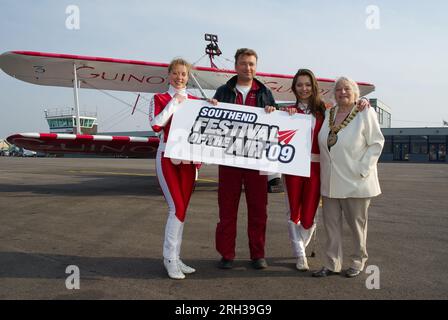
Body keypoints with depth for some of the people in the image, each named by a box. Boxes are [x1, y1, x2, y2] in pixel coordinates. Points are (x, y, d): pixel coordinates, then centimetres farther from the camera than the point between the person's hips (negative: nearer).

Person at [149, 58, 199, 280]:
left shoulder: (195, 101, 13)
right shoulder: (160, 99, 4)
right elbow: (156, 125, -14)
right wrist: (174, 102, -9)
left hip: (188, 159, 4)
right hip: (168, 157, -4)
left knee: (182, 209, 5)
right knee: (176, 208, -11)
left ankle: (175, 257, 15)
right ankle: (169, 258, 2)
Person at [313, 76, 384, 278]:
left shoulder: (366, 113, -3)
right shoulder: (328, 114, 11)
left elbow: (376, 143, -5)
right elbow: (322, 143, 23)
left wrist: (363, 169, -13)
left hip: (355, 181, -4)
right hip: (330, 181, 5)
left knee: (357, 222, 7)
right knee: (331, 222, 6)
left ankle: (358, 262, 24)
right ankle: (332, 264, 16)